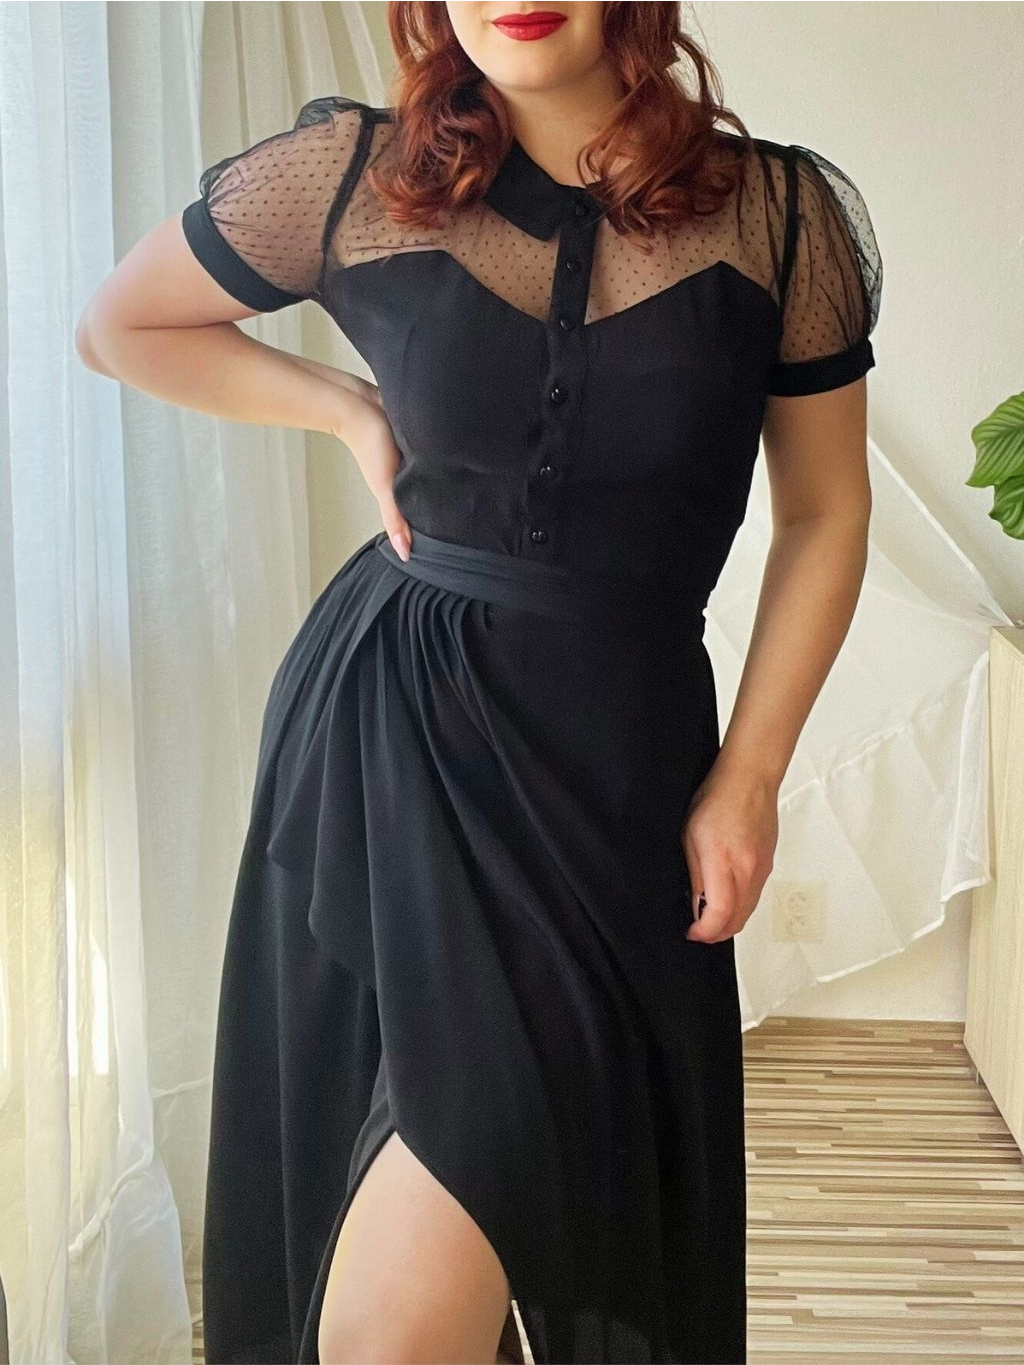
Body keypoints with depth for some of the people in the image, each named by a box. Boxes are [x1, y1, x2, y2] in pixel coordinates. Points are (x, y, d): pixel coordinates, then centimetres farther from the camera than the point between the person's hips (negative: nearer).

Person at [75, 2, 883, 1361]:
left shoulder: (780, 211, -1)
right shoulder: (356, 173, -2)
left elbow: (824, 513, 6)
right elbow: (122, 324, 13)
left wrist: (747, 779, 1)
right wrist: (352, 411, 2)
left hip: (619, 742, 1)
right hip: (391, 721, 0)